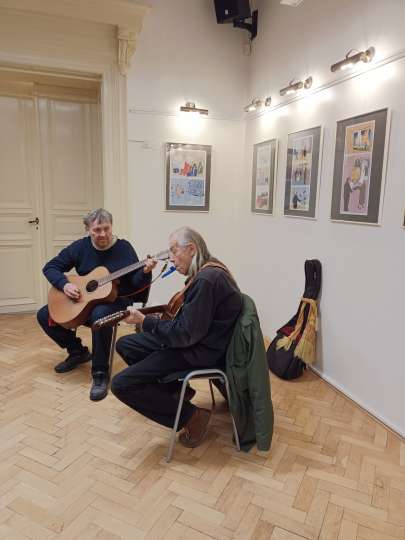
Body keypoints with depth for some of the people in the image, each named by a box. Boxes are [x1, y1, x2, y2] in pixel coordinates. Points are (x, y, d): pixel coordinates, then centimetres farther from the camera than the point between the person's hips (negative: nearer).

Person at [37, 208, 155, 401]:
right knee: (44, 315, -2)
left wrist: (145, 272, -32)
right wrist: (64, 284, -15)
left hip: (115, 300, -5)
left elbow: (136, 284, -10)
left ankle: (100, 374, -24)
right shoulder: (80, 247, -1)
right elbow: (50, 267, 3)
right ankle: (78, 352, 16)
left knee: (99, 315, -40)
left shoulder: (124, 248, -9)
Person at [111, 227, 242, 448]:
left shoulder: (206, 280, -25)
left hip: (201, 351, -10)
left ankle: (192, 416, -3)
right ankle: (176, 390, 18)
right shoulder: (208, 270, 6)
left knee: (121, 384, -15)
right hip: (194, 338, 10)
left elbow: (186, 334, -25)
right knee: (124, 345, 14)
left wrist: (145, 321, -16)